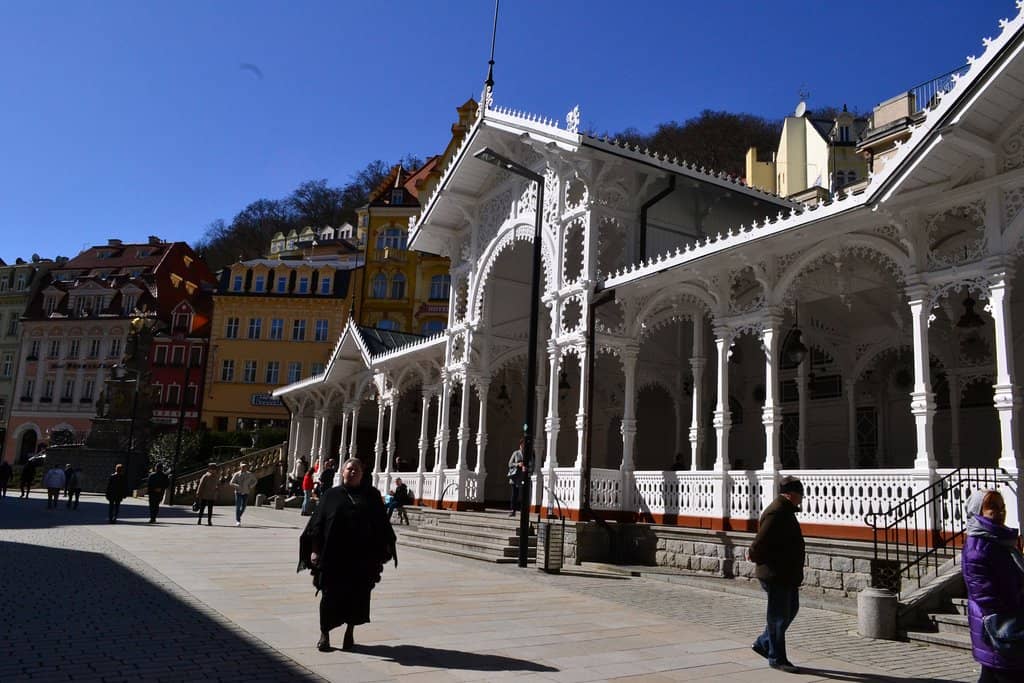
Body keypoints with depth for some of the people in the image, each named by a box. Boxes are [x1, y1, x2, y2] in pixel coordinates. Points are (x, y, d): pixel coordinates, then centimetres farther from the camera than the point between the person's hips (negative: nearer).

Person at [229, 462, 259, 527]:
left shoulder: (250, 475, 0)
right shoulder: (236, 474, -5)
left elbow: (255, 480, 15)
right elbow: (231, 483, -4)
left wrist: (251, 486, 0)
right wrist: (237, 486, -20)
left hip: (246, 493, 2)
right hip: (238, 492, -2)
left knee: (243, 507, 4)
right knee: (238, 506, -9)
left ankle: (239, 516, 32)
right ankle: (238, 521, -5)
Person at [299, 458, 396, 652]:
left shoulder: (372, 495, 8)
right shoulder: (331, 495, 6)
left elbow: (382, 523, 8)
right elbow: (318, 522, 3)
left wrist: (385, 546, 1)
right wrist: (315, 550, -5)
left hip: (363, 556, 1)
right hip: (334, 555, -1)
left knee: (358, 596, 7)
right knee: (332, 595, 3)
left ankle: (350, 631, 25)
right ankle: (324, 633, 17)